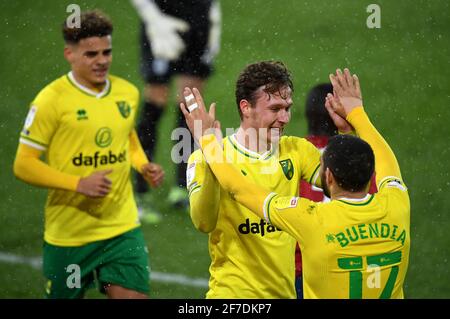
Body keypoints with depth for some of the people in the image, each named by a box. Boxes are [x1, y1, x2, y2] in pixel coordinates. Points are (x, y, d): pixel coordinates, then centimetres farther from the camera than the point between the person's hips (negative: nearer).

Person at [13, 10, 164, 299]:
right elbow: (23, 165, -12)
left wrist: (144, 166, 5)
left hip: (123, 228, 4)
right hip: (68, 234, -4)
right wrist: (79, 183, -22)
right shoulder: (52, 99, -12)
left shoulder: (128, 93, 5)